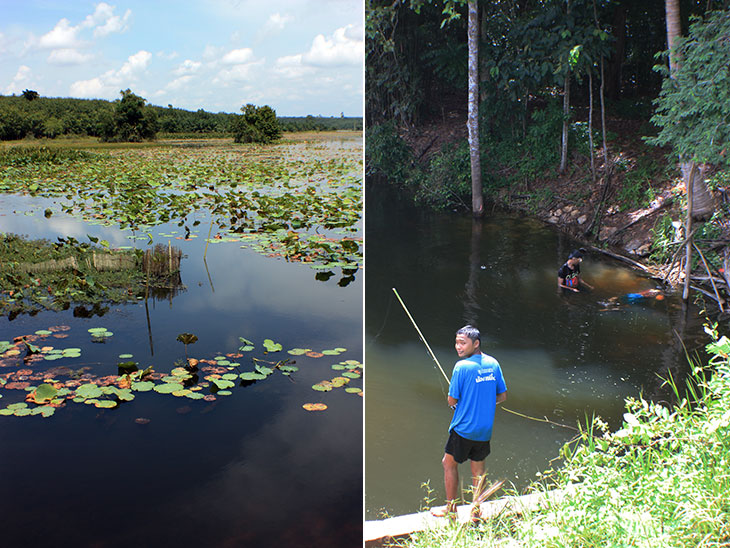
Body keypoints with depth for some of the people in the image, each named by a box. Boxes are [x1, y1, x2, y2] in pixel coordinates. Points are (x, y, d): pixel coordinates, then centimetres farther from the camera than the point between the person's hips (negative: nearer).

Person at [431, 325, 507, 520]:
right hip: (485, 429, 6)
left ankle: (450, 509, 20)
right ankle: (476, 510, 27)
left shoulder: (462, 366, -18)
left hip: (463, 428, -6)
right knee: (478, 467, 18)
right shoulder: (493, 363, 1)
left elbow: (452, 401, -14)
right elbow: (502, 396, 8)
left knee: (449, 463, 12)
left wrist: (454, 402, 8)